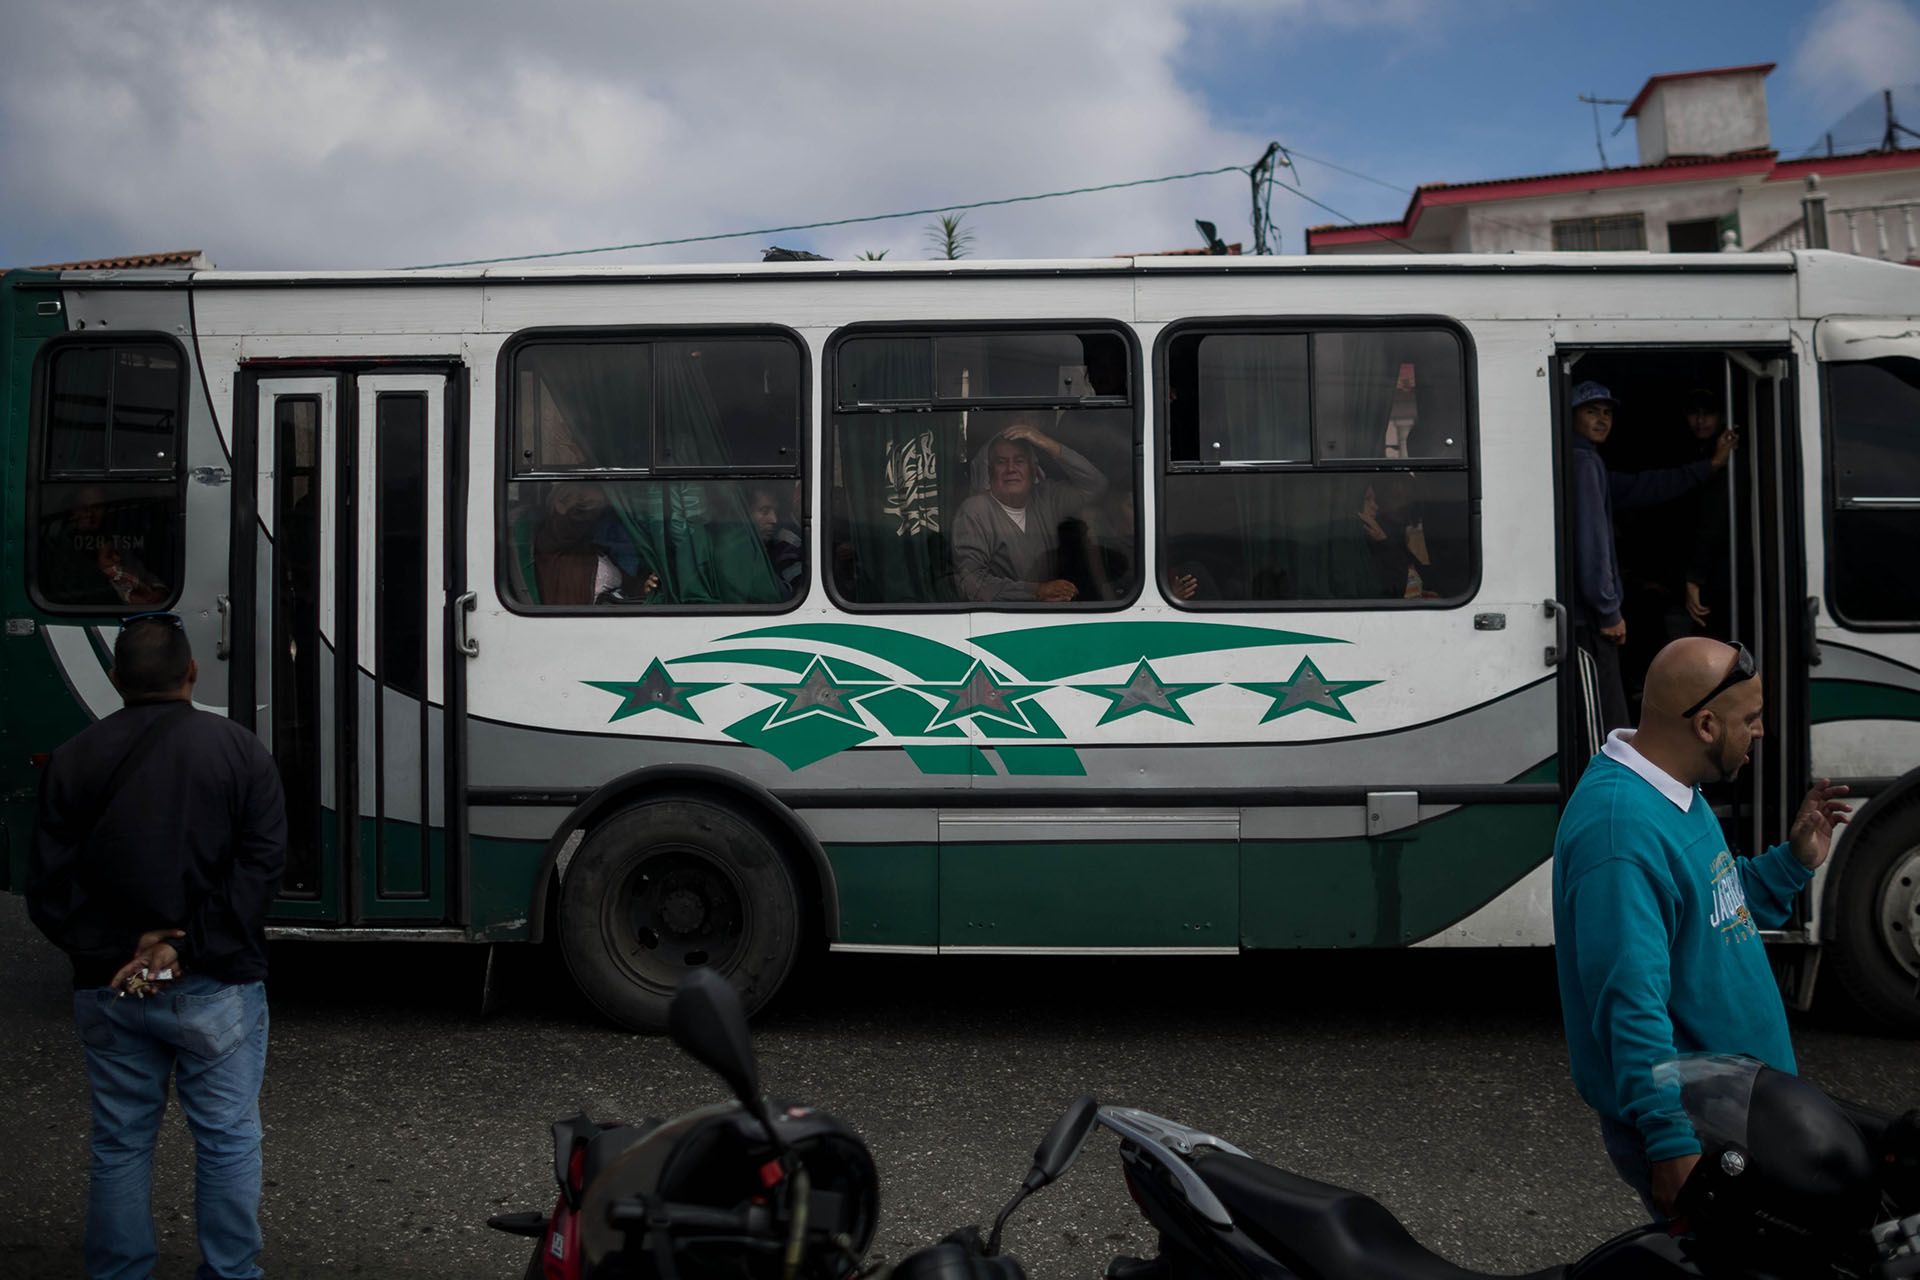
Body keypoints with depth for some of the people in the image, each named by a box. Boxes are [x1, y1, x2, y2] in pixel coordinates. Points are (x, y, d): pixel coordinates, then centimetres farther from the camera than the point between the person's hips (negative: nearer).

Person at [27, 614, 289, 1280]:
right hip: (216, 987, -2)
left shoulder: (73, 759, 2)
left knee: (119, 1144, 15)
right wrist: (187, 949, -12)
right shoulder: (238, 749, -4)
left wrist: (118, 950, -7)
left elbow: (47, 888, -2)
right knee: (228, 1140, 9)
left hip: (107, 987, 3)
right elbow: (261, 864, -12)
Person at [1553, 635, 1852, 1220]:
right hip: (1685, 1129, -10)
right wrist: (1673, 1144, -30)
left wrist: (1793, 862, 7)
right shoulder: (1619, 828, -28)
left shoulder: (1676, 793, 7)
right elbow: (1631, 1004, -31)